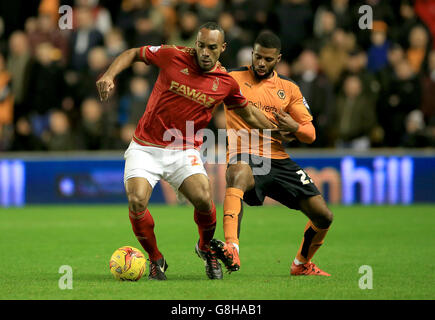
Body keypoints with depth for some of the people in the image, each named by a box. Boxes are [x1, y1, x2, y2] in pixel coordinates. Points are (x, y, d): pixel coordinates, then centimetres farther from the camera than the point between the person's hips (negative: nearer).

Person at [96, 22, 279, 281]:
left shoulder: (227, 83, 0)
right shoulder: (173, 56, -7)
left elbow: (248, 112, 19)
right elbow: (133, 54, 7)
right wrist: (109, 75, -8)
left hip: (185, 152, 1)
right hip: (145, 148, -1)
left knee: (203, 199, -23)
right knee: (137, 202, -23)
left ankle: (206, 248, 11)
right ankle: (156, 259, 4)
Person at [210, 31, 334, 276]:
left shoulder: (289, 89, 13)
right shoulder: (232, 79, 4)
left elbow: (310, 134, 13)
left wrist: (294, 128, -9)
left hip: (279, 160, 4)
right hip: (245, 157, -4)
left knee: (324, 216, -1)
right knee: (238, 175, -42)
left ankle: (302, 263, 28)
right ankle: (232, 249, -58)